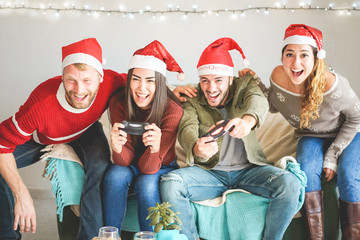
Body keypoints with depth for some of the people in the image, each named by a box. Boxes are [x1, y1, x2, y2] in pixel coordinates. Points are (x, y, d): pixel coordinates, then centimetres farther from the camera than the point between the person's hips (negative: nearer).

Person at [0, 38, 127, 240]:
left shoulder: (110, 83, -36)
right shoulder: (42, 102, -41)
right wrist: (22, 195, -39)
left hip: (85, 133, 0)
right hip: (42, 138, 0)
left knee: (100, 164, -32)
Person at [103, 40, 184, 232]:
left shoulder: (173, 110, -26)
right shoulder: (118, 103, -18)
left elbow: (148, 168, -26)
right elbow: (125, 160, -19)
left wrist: (155, 148, -48)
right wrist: (117, 149, -43)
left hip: (163, 167, -2)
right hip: (133, 166, 3)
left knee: (146, 183, -32)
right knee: (116, 175, -28)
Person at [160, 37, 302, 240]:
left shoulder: (244, 85, 1)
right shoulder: (192, 100, 1)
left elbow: (258, 100, -23)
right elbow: (187, 128, -20)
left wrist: (248, 120, -50)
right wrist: (196, 147, -47)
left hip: (248, 170, 0)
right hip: (210, 172, 0)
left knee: (290, 184, -27)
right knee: (169, 183, -27)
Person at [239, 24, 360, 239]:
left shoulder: (332, 85, -32)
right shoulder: (279, 76, -19)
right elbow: (274, 106, 3)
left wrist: (332, 156, -16)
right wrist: (256, 84, -14)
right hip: (313, 136, 3)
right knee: (307, 170, -25)